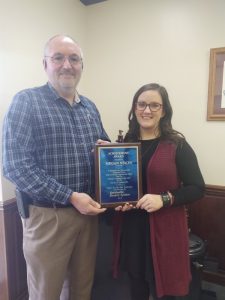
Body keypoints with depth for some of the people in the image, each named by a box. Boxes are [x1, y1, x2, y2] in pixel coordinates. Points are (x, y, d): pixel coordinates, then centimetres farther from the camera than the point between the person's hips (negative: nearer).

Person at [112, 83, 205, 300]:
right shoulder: (125, 143, 3)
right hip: (131, 229, 4)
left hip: (164, 230, -3)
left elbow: (197, 189, -7)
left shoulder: (177, 145, -8)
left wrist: (164, 199, -20)